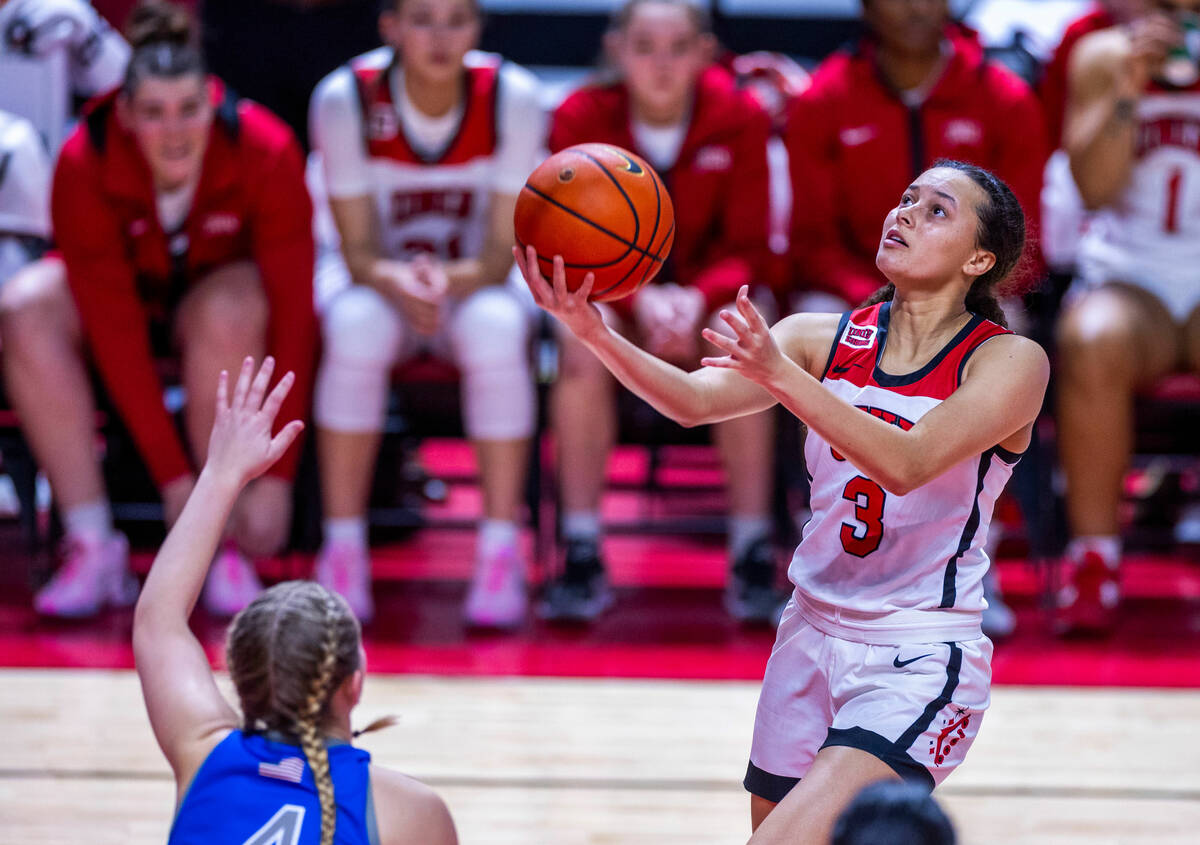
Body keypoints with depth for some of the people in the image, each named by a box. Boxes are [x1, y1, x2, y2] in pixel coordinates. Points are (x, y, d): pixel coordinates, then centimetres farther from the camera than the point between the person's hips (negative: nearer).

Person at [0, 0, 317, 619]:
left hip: (224, 286, -1)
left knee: (228, 314, -37)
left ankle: (224, 544, -23)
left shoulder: (264, 150, -28)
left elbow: (291, 311, -27)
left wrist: (276, 475, -30)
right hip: (129, 290, 1)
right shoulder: (85, 165, -27)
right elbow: (113, 327, -27)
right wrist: (173, 476, -30)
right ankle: (92, 544, -25)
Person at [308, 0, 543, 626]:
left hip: (476, 285, 0)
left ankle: (501, 552, -26)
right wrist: (398, 283, -37)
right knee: (357, 327, -35)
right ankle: (343, 551, -25)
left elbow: (503, 255, -14)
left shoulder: (512, 98, -17)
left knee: (495, 329, -34)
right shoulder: (345, 99, -18)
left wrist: (452, 280, -36)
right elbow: (358, 251, -14)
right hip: (377, 279, 0)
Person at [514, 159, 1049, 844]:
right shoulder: (823, 339, 3)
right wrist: (596, 335, -33)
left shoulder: (1010, 362, -10)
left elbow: (906, 464, -26)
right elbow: (696, 399, -14)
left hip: (921, 661, -6)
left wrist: (779, 375, -39)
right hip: (813, 634, 6)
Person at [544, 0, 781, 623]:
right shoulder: (582, 117, -11)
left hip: (709, 296, 0)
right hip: (615, 294, 0)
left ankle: (753, 554, -27)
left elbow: (747, 247, -7)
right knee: (585, 339, -33)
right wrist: (641, 299, -28)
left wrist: (697, 299, -28)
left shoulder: (740, 117, -10)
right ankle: (582, 554, -28)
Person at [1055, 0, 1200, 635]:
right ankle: (1093, 556, -26)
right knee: (1092, 343, -35)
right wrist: (1129, 89, -16)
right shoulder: (1103, 55, 7)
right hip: (1127, 279, 0)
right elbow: (1094, 184, -5)